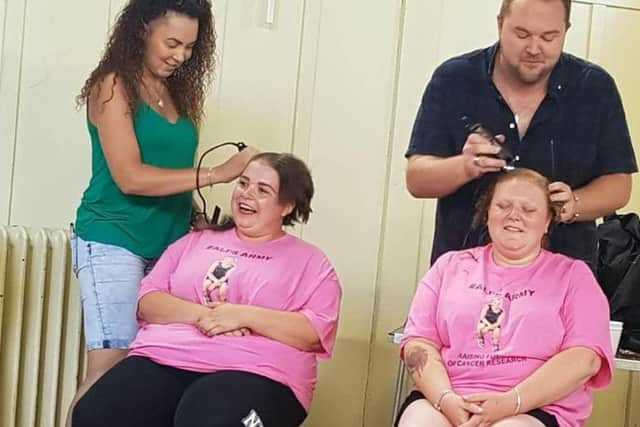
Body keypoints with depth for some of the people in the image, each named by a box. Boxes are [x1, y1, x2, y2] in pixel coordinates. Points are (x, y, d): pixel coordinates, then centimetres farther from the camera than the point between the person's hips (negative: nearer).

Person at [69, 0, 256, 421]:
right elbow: (130, 177, -16)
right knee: (112, 364, -10)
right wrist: (217, 173, -17)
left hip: (167, 243, 6)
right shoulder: (113, 86, -7)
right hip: (114, 240, -6)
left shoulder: (179, 91, 12)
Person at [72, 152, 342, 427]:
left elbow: (317, 332, -2)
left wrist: (246, 316, -12)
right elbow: (147, 301, 15)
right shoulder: (197, 241, 23)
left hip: (251, 373, -4)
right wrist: (200, 314, -5)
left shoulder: (309, 261, 12)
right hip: (163, 358, 4)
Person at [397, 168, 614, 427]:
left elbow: (584, 357, -2)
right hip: (444, 401, 2)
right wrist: (446, 399, -11)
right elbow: (419, 342, 8)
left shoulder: (573, 276, 11)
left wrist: (510, 403, -15)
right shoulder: (450, 266, 16)